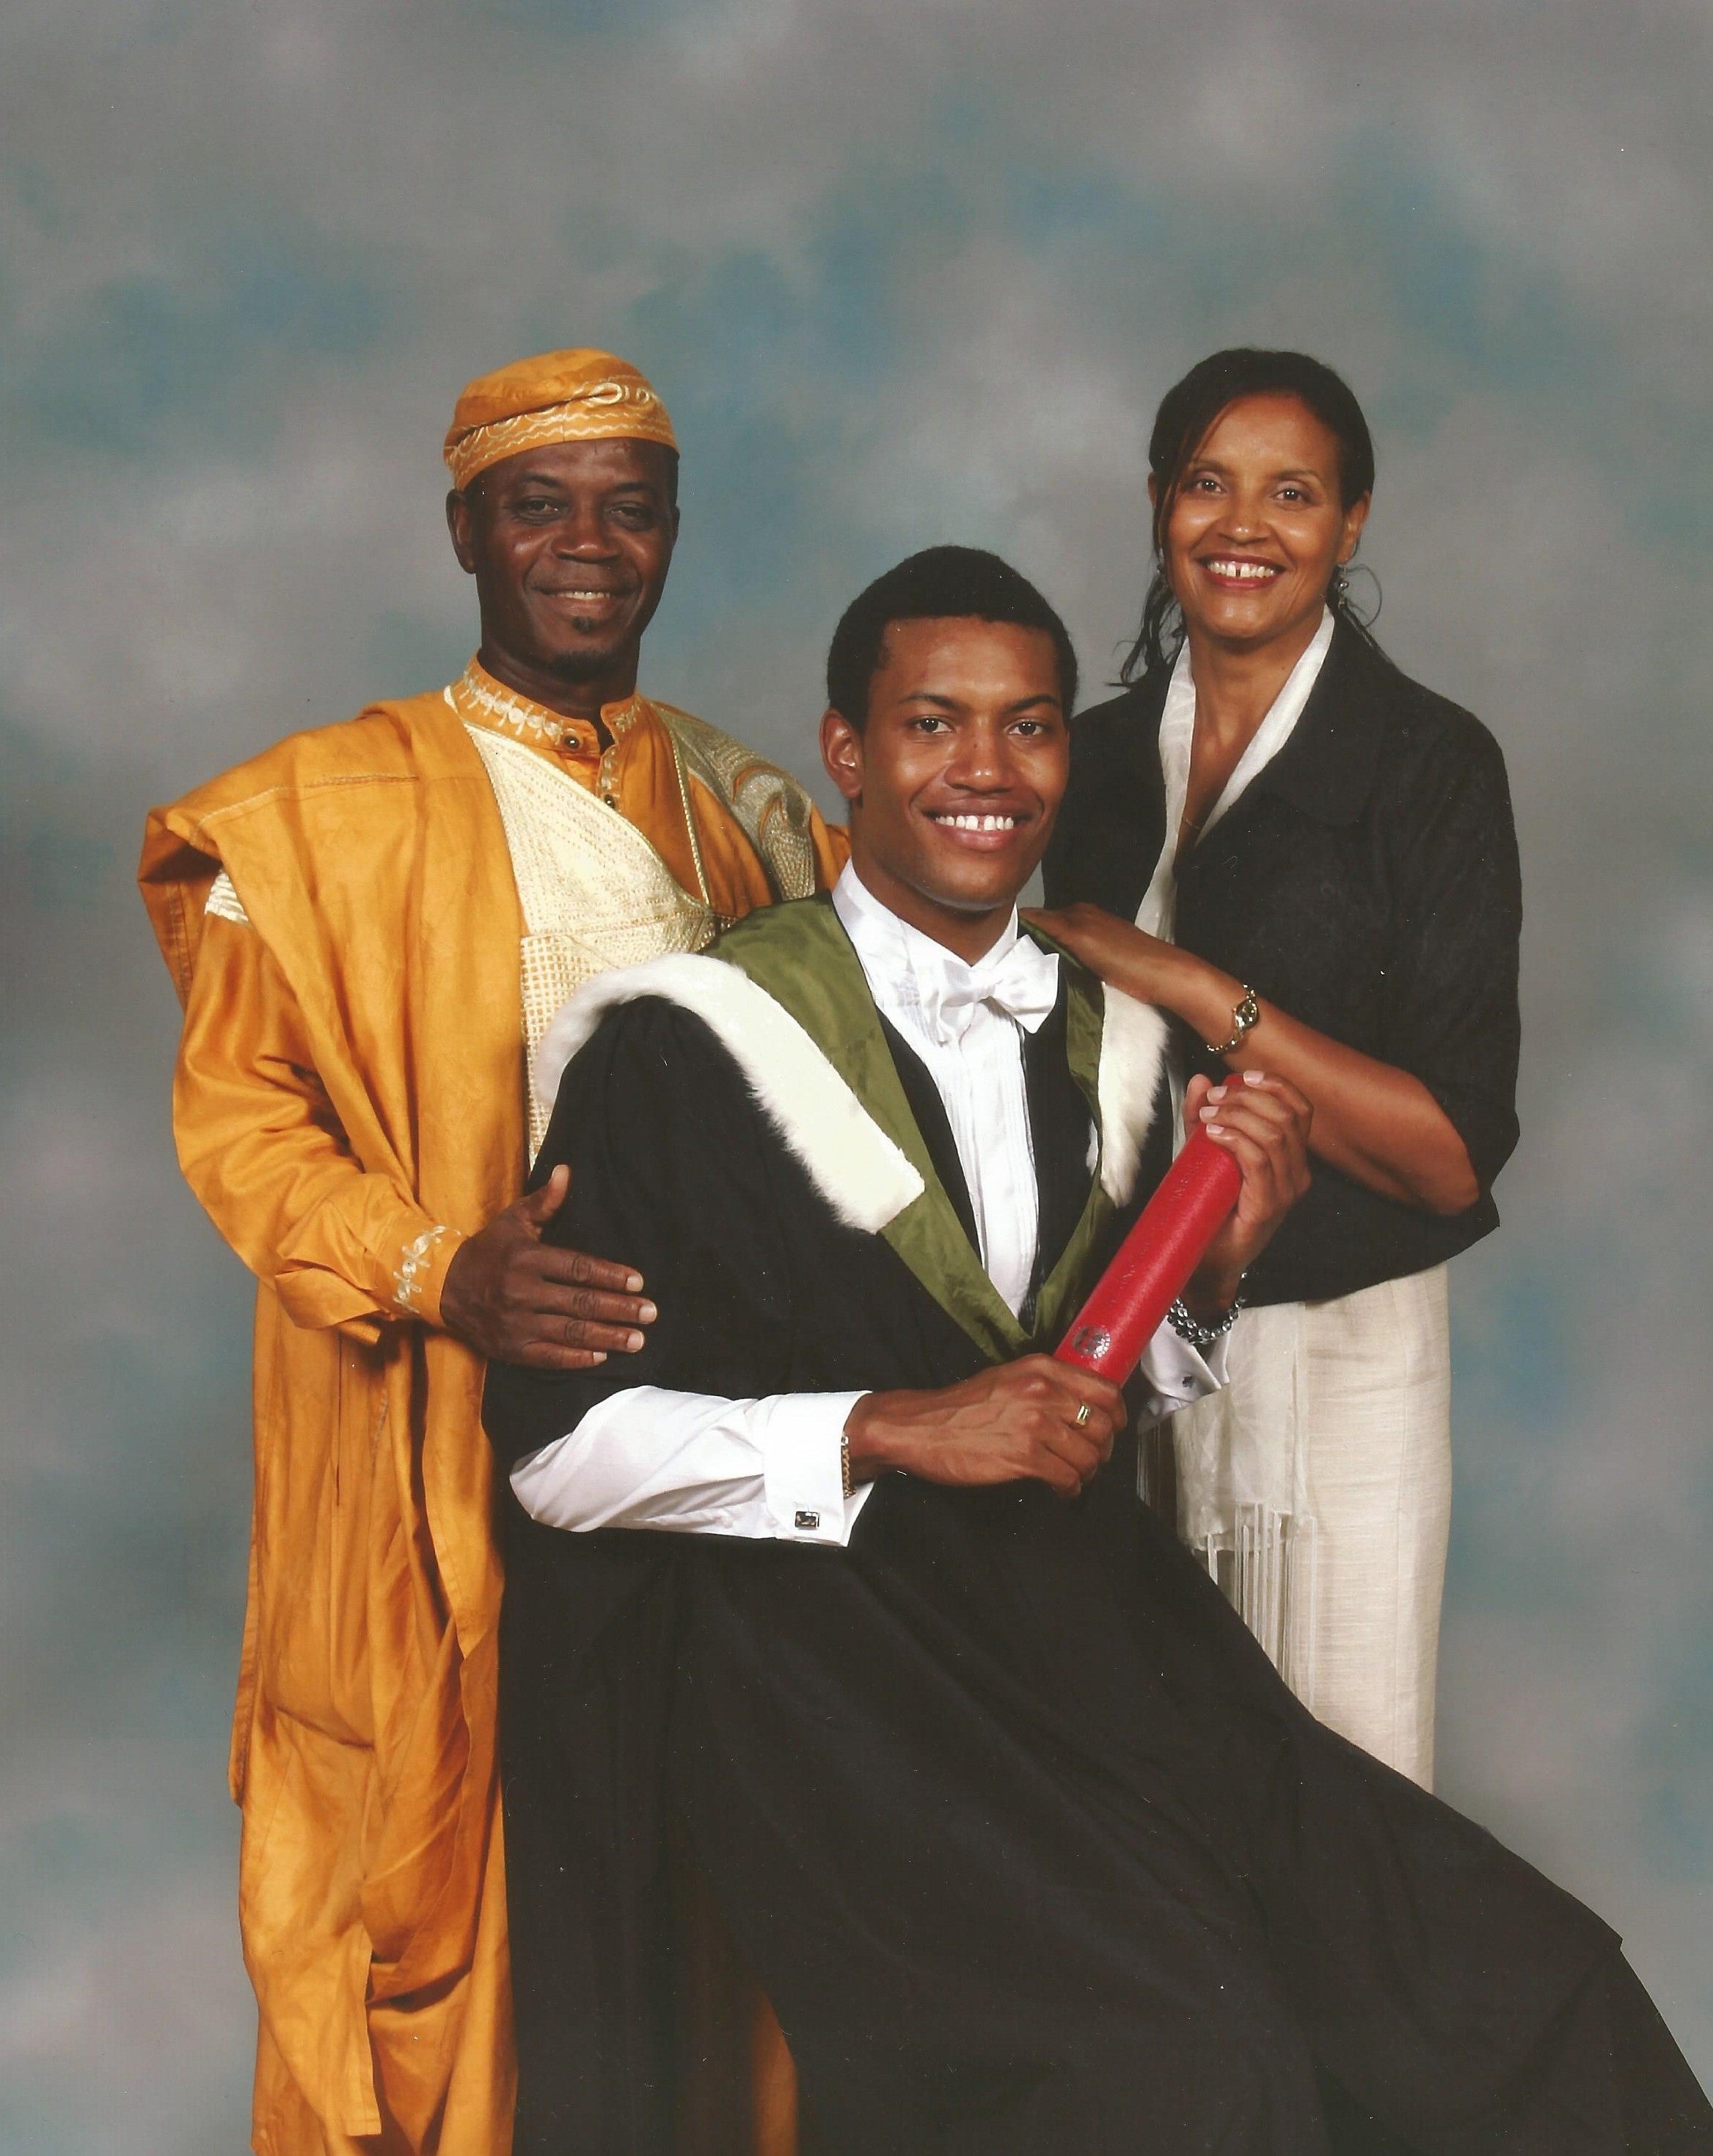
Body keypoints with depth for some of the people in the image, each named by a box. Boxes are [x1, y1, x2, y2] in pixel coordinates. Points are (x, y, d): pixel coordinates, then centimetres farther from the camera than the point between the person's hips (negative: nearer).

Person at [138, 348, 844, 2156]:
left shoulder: (755, 816, 12)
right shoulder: (317, 815, 0)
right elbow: (236, 1110, -4)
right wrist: (433, 1270, -20)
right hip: (444, 1455, -3)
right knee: (440, 1857, 1)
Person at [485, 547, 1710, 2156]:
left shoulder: (1105, 1041, 12)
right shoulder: (683, 1044, -7)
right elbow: (556, 1442, -9)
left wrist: (1218, 1262, 1)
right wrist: (890, 1431, -17)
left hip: (1094, 1632, 6)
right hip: (833, 1648, -5)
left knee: (1541, 1992, -9)